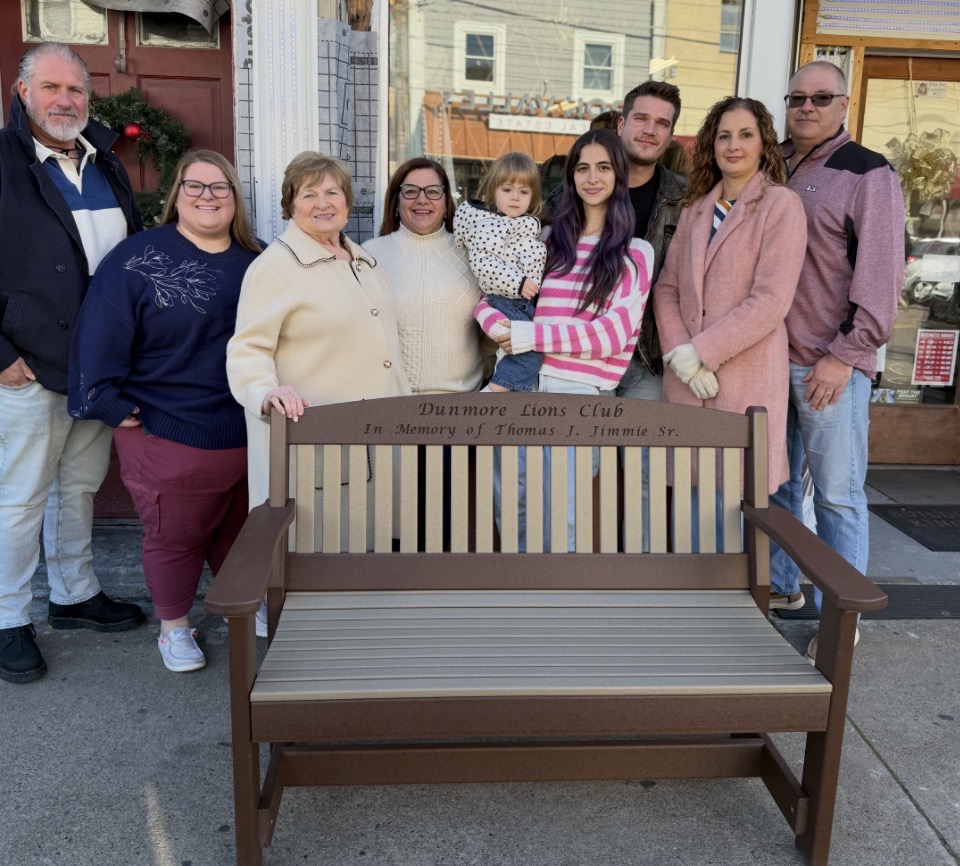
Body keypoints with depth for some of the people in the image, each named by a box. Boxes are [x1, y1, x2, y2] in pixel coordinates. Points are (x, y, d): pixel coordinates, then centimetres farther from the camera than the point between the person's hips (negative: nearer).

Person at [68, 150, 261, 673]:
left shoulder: (256, 262, 6)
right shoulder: (139, 258, -9)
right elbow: (100, 336, -12)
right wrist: (113, 406, -14)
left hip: (250, 434, 4)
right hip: (169, 437, -4)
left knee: (240, 530, 19)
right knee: (175, 537, 10)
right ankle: (174, 628, 30)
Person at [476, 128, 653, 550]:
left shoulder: (635, 253, 4)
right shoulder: (549, 240, 15)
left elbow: (613, 333, -8)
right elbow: (487, 292, 13)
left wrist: (529, 335, -11)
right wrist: (502, 327, -11)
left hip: (581, 391, -3)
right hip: (521, 380, 3)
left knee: (559, 520, -6)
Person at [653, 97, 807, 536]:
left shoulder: (781, 205, -3)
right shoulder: (696, 208, 15)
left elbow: (770, 301, -12)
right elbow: (667, 287, 10)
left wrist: (700, 351, -13)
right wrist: (679, 353, -6)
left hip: (746, 374, -5)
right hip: (686, 375, 5)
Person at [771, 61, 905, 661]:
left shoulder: (868, 173, -2)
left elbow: (881, 275, -9)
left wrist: (846, 353, -15)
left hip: (832, 364, -6)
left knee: (838, 495, -1)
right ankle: (781, 586, 30)